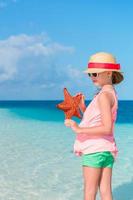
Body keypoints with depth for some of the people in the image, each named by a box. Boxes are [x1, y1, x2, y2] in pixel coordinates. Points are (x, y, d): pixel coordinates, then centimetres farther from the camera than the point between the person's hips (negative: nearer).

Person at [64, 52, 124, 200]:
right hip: (107, 149, 9)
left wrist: (79, 129, -20)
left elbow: (107, 128, -22)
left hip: (95, 149, -9)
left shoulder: (104, 95, -14)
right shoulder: (111, 93, 14)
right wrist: (82, 107, 5)